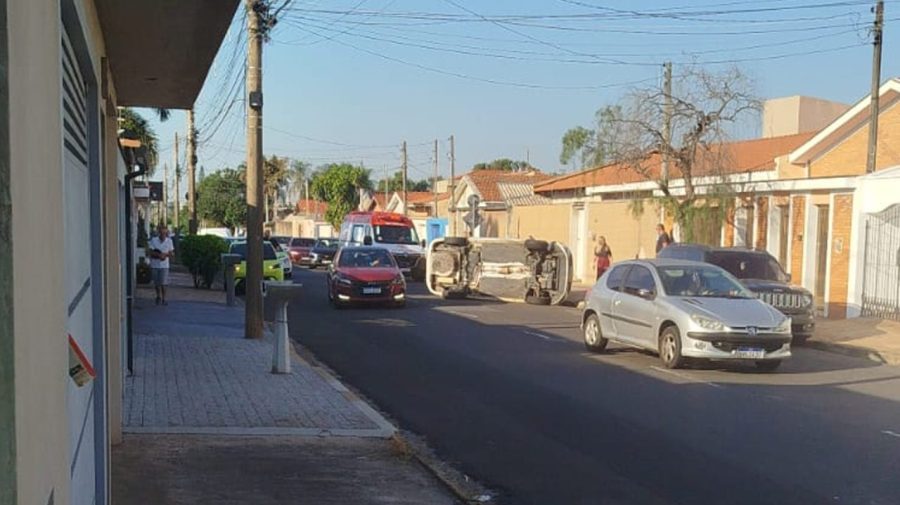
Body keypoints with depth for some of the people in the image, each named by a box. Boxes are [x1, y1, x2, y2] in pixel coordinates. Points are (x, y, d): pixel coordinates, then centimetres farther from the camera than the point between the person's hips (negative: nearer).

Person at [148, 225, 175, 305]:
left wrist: (166, 254, -15)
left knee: (163, 283, -8)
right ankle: (158, 296, 34)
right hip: (155, 265, 0)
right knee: (156, 283, 10)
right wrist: (159, 255, -22)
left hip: (164, 265, 0)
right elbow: (151, 252, -7)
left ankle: (163, 299, 7)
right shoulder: (154, 240, -4)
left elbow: (172, 254, 4)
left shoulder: (169, 241, 1)